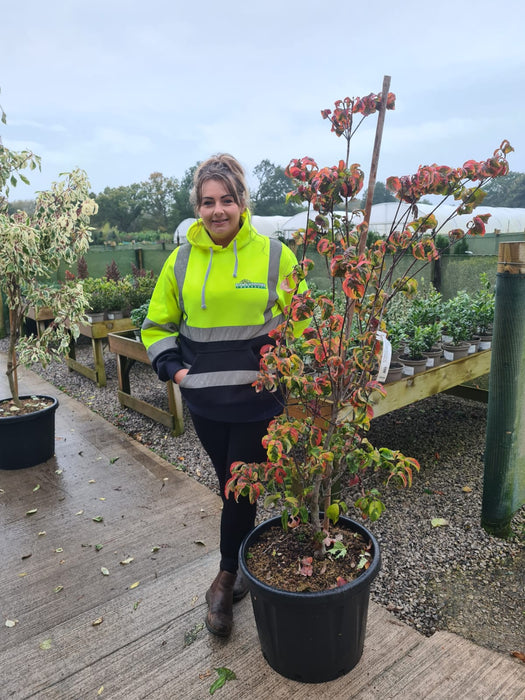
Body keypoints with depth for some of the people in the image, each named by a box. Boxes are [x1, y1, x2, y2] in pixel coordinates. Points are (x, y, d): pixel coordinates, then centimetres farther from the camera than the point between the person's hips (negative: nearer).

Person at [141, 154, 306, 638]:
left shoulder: (274, 255, -4)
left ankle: (226, 579, 28)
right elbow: (158, 325, 12)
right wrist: (172, 366, -2)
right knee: (229, 485, 16)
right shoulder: (181, 261, 3)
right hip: (205, 400, 3)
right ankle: (245, 570, 38)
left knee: (241, 487, 5)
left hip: (259, 398, -3)